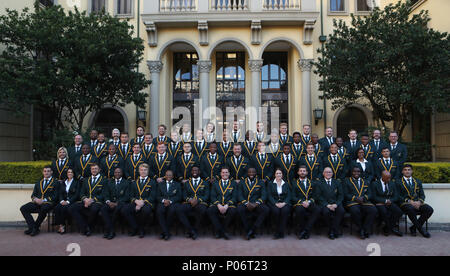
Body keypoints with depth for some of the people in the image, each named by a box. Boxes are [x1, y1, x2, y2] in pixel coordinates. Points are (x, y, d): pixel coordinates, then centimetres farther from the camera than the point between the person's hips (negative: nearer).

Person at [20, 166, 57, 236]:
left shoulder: (55, 182, 7)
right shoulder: (38, 183, 25)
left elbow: (55, 196, -3)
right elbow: (33, 195, 20)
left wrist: (44, 200, -14)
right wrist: (35, 199, -5)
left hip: (48, 203, -5)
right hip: (37, 202, 6)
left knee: (44, 209, -37)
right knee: (23, 208, -18)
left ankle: (35, 227, -18)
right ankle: (32, 227, -16)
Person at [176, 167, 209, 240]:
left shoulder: (205, 183, 19)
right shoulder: (186, 183, 24)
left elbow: (206, 196, 6)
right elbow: (184, 196, 13)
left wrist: (198, 200, -13)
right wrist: (189, 200, -10)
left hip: (200, 203, -2)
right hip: (188, 203, 2)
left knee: (202, 210, -38)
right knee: (179, 210, -31)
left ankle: (195, 230, -15)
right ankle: (191, 230, -20)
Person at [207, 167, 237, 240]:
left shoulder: (234, 183, 16)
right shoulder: (215, 183, 20)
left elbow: (234, 197, 4)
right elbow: (213, 197, 8)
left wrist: (227, 205, -14)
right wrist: (218, 205, -12)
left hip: (229, 205, -1)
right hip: (217, 205, 1)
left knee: (233, 212, -35)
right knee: (209, 210, -31)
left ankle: (221, 231, -14)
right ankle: (221, 231, -19)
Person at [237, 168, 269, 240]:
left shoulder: (261, 183, 15)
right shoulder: (242, 183, 14)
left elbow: (263, 196, 3)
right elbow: (239, 196, 3)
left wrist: (256, 203, -16)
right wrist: (246, 203, -16)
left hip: (256, 205, 0)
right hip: (245, 204, 0)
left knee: (266, 209, -30)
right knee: (239, 209, -33)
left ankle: (252, 231, -22)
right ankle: (249, 231, -18)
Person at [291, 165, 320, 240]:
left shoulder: (312, 184, 20)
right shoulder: (295, 184, 13)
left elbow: (314, 196, 11)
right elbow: (293, 197, 3)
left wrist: (309, 202, -10)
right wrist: (302, 202, -14)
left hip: (309, 204, 2)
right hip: (299, 204, -2)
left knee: (317, 210, -31)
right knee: (300, 209, -37)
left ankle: (306, 230, -21)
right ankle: (300, 230, -15)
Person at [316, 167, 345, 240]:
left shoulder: (337, 183, 18)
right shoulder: (319, 183, 10)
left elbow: (341, 195, 8)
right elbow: (319, 196, 0)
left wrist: (336, 204, -11)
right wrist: (327, 205, -14)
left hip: (335, 203, 2)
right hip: (324, 204, -2)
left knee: (341, 211, -29)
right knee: (326, 212, -33)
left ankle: (334, 230, -15)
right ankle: (330, 230, -11)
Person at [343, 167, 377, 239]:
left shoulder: (365, 182, 25)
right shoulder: (347, 181, 13)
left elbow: (369, 194, 14)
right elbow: (345, 194, 1)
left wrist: (364, 198, -9)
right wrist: (355, 198, -14)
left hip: (364, 202, 3)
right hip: (352, 202, -3)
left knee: (373, 210, -27)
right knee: (355, 211, -36)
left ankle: (366, 230, -15)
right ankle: (361, 229, -13)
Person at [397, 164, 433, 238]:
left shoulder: (418, 181, 21)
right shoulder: (398, 182, 8)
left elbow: (422, 195, 14)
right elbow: (398, 196, -2)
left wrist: (419, 202, -8)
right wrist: (409, 201, -15)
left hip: (417, 203, 4)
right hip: (405, 204, -4)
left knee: (429, 209, -25)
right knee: (410, 209, -38)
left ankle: (414, 228, -12)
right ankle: (421, 229, -19)